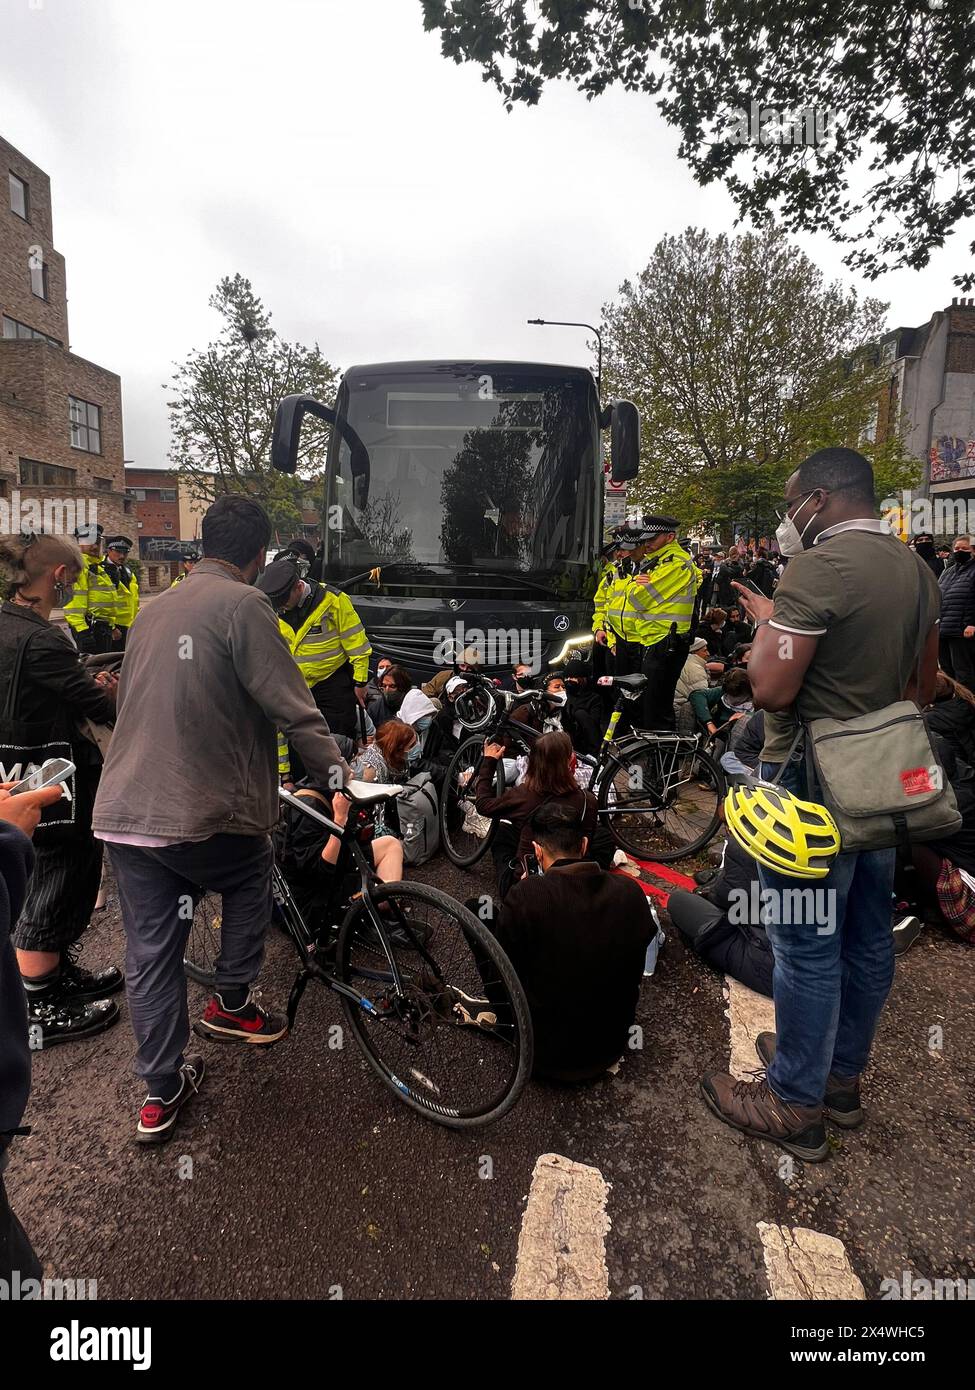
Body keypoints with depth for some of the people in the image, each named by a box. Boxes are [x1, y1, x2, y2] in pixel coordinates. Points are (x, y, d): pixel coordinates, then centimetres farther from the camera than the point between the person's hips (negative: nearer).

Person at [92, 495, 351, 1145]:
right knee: (251, 877, 24)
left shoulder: (154, 608, 14)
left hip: (124, 811, 7)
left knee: (151, 954, 14)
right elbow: (290, 702, -17)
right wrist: (335, 770, -8)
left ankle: (162, 1094, 25)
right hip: (199, 814, -7)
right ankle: (232, 1003, 31)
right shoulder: (242, 603, -11)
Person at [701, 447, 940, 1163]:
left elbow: (771, 690, -23)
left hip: (813, 780, -9)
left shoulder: (818, 567, -19)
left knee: (807, 945, 3)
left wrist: (765, 621, -6)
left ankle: (794, 1104, 19)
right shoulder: (919, 570, 9)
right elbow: (923, 686, 16)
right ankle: (842, 1074, 37)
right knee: (868, 935, 18)